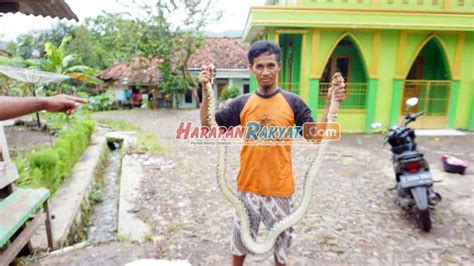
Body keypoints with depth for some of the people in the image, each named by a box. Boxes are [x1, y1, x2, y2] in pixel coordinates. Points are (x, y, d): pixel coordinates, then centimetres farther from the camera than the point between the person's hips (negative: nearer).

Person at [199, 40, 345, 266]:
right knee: (240, 239, 21)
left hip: (280, 188, -1)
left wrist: (330, 105, -19)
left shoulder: (293, 102, -6)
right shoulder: (242, 103, -3)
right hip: (247, 187, 1)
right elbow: (208, 128, -5)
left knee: (281, 240, 21)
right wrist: (206, 91, -14)